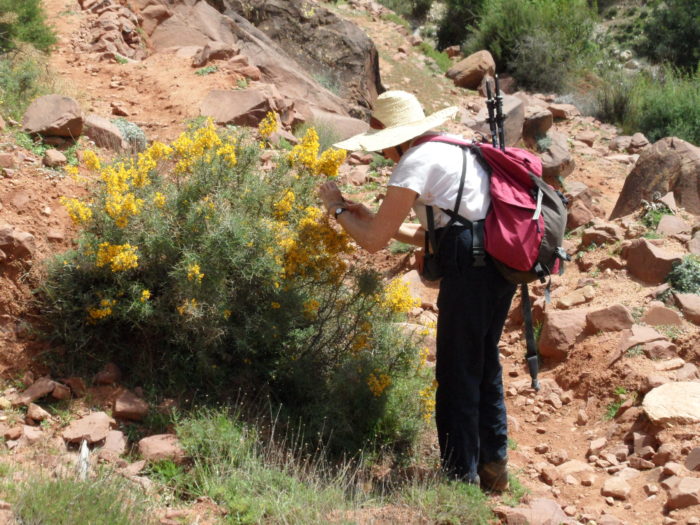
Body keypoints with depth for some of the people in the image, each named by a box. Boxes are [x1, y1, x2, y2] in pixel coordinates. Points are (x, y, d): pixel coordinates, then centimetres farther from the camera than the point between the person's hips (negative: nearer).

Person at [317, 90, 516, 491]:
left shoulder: (416, 161, -5)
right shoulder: (456, 150, 23)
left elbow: (374, 240, -4)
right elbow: (431, 234, 27)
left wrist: (338, 208, 11)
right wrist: (368, 216, 23)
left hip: (472, 264, -9)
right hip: (504, 263, 10)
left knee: (457, 374, 1)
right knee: (485, 363, 20)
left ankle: (461, 477, 9)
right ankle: (493, 466, 30)